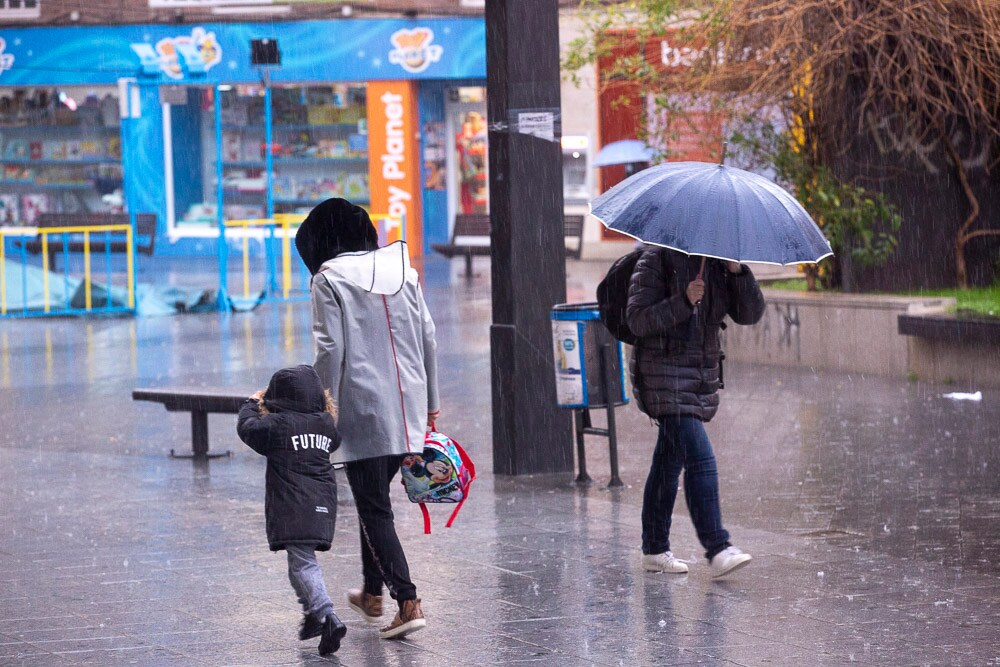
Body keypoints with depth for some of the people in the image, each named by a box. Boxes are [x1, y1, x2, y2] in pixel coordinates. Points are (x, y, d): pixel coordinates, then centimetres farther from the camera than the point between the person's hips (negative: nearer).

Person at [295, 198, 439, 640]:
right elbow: (428, 339, 12)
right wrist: (430, 403, 18)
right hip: (408, 407, 6)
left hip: (363, 409, -6)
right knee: (374, 498, 22)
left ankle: (408, 602, -14)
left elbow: (331, 350, -12)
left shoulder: (329, 279, -6)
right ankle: (372, 592, 32)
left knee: (374, 508, -3)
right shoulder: (402, 268, 11)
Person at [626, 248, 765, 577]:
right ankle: (717, 549, -22)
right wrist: (683, 302, -25)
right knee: (700, 459, -17)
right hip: (664, 374, -7)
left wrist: (738, 272, -13)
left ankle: (654, 550, 21)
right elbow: (638, 320, -14)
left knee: (669, 463, 13)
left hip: (703, 375, 7)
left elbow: (750, 313, 1)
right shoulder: (656, 261, -8)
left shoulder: (719, 265, 9)